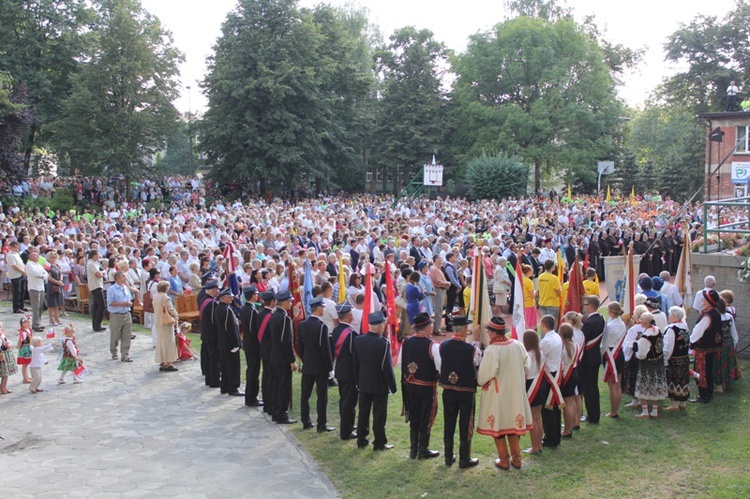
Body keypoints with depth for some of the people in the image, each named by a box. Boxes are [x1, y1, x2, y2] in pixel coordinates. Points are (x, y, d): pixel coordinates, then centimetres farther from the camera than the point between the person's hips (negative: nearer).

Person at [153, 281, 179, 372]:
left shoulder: (155, 297, 7)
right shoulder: (164, 297, -17)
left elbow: (155, 309, 12)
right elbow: (170, 308, -18)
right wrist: (176, 316, 2)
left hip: (157, 322, 8)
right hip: (166, 322, -8)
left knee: (160, 342, 14)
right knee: (168, 342, -2)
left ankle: (162, 363, 19)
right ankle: (168, 364, -1)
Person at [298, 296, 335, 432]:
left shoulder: (302, 324, 0)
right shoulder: (322, 326, -19)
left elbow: (299, 346, 8)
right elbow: (326, 349, -17)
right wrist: (330, 368, -9)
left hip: (307, 366, 6)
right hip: (320, 367, -6)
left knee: (305, 395, 12)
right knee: (322, 397, 2)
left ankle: (306, 422, 21)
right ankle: (321, 425, 7)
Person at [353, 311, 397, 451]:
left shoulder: (358, 340, -4)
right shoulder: (383, 343, -21)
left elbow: (355, 363, 5)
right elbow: (387, 367, -17)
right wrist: (393, 386, -6)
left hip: (363, 383, 5)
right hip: (380, 385, -5)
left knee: (363, 412, 15)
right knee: (379, 415, 5)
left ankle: (361, 440, 24)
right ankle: (379, 443, 14)